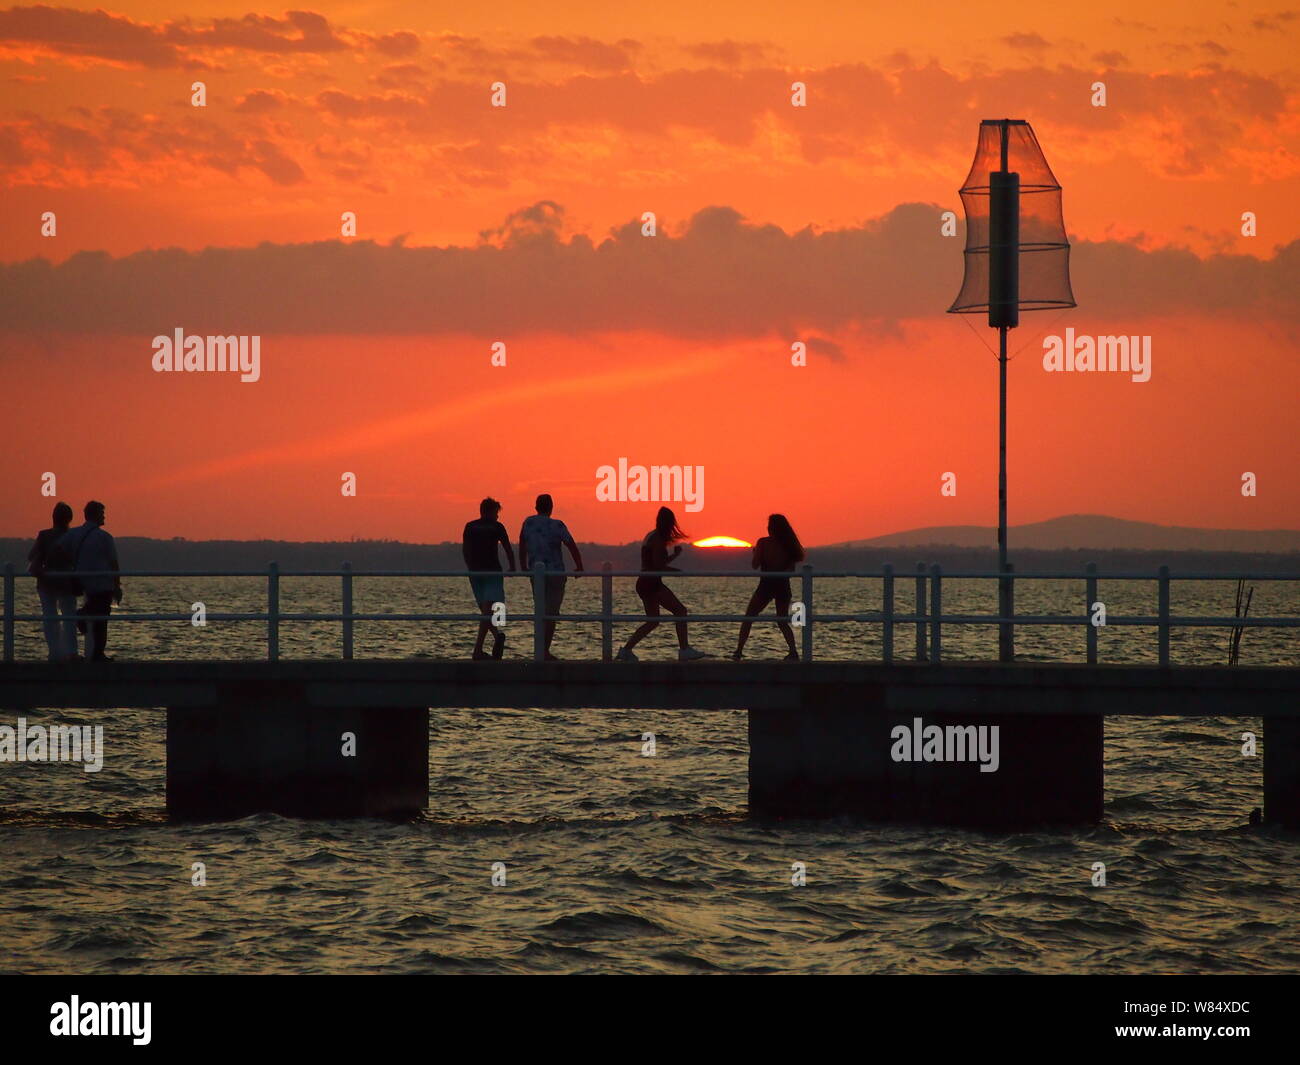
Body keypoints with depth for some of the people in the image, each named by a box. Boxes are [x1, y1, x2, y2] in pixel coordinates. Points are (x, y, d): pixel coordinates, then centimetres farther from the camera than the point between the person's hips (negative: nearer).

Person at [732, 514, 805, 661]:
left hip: (766, 585, -3)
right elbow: (792, 568, 1)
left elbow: (755, 565, -7)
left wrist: (755, 552, 11)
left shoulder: (763, 542, -8)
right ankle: (793, 653, -4)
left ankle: (739, 651, 0)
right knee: (783, 621, 14)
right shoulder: (788, 544, 2)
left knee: (748, 618, 10)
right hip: (783, 586, 3)